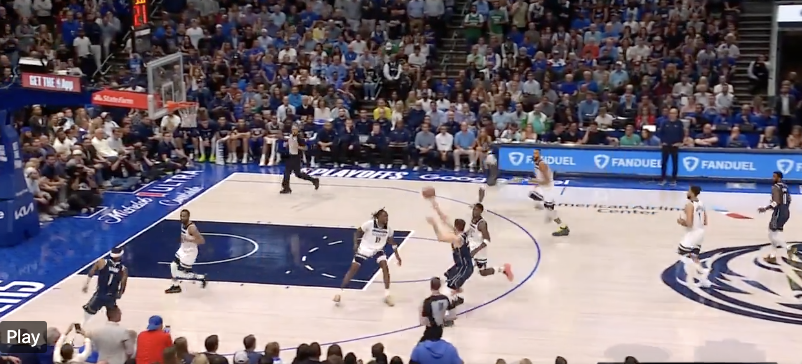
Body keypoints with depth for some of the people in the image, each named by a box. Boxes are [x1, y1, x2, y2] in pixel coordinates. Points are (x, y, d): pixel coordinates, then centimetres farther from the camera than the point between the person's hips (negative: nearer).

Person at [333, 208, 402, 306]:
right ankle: (340, 292, 8)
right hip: (364, 249, -3)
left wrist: (397, 256, 4)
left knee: (385, 268, -18)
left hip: (377, 250, 3)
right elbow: (358, 232, -9)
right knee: (353, 269, -6)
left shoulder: (388, 228, -12)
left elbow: (391, 241, 3)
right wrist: (356, 244, -19)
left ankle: (387, 295, -8)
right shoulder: (369, 224, -24)